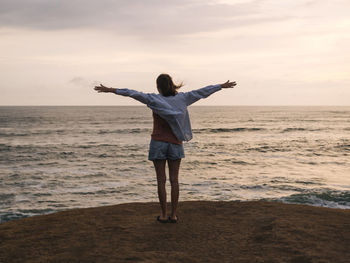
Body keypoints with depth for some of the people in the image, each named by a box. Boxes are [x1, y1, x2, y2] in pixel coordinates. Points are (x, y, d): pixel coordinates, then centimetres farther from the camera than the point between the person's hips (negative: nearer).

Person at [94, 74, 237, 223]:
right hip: (175, 144, 2)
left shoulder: (155, 99, -7)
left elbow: (135, 94, -18)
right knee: (174, 180, 6)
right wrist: (222, 86, 20)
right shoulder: (182, 98, 2)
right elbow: (201, 92, 10)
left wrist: (113, 90, -20)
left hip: (158, 143, -2)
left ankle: (163, 215, 4)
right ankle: (173, 215, 8)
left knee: (161, 180, 2)